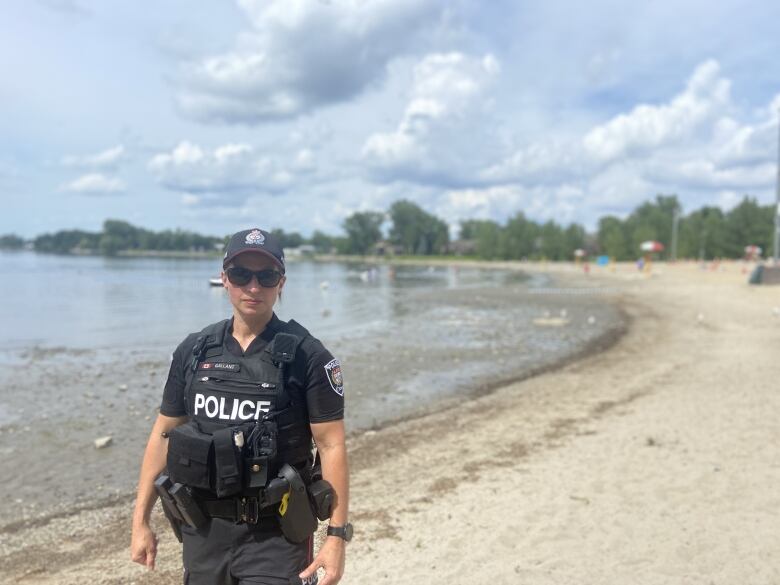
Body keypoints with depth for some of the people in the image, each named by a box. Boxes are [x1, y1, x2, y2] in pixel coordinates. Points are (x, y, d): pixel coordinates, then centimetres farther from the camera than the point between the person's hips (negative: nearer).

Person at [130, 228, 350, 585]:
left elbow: (331, 446, -11)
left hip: (274, 534, -4)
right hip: (203, 529, 4)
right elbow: (163, 435, 8)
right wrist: (140, 522, 7)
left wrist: (337, 535, -14)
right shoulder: (192, 351, 2)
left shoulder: (306, 356, -10)